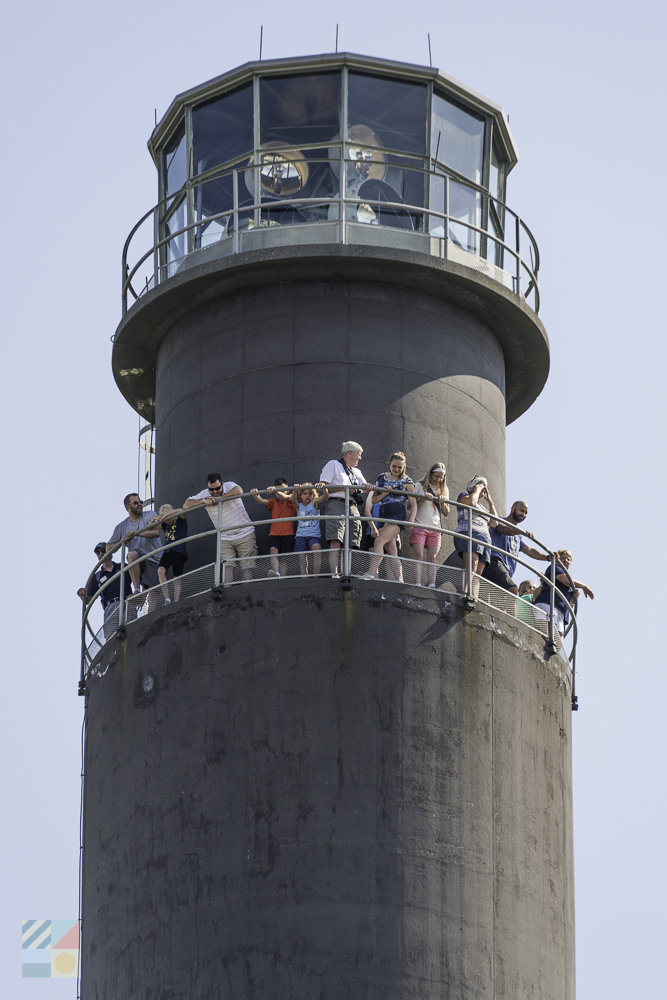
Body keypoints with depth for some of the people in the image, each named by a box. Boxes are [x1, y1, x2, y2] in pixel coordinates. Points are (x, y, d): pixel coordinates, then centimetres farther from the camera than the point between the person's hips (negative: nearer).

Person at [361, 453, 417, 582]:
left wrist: (411, 520, -12)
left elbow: (413, 503, 3)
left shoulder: (406, 482, 4)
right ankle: (399, 580, 3)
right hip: (384, 515, 6)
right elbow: (374, 499, 12)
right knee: (391, 551, 2)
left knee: (379, 541, -24)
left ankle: (372, 573, -33)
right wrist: (384, 493, -7)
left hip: (398, 515, -6)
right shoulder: (381, 478, 15)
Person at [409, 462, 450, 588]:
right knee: (419, 556, -13)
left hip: (435, 529, 3)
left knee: (433, 557, -8)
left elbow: (446, 513, 15)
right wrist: (422, 499, -13)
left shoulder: (444, 490, 16)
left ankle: (431, 585, -15)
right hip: (419, 526, -3)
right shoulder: (420, 486, 6)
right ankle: (418, 585, -19)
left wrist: (442, 503, -5)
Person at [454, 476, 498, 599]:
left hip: (484, 538, 8)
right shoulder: (463, 496, 19)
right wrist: (477, 490, 14)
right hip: (468, 533, -8)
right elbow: (471, 501, -5)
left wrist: (490, 501, 30)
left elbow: (494, 523, 24)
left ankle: (474, 598, -21)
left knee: (478, 574, -9)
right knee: (471, 565, -30)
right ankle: (466, 593, -44)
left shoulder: (483, 508, 37)